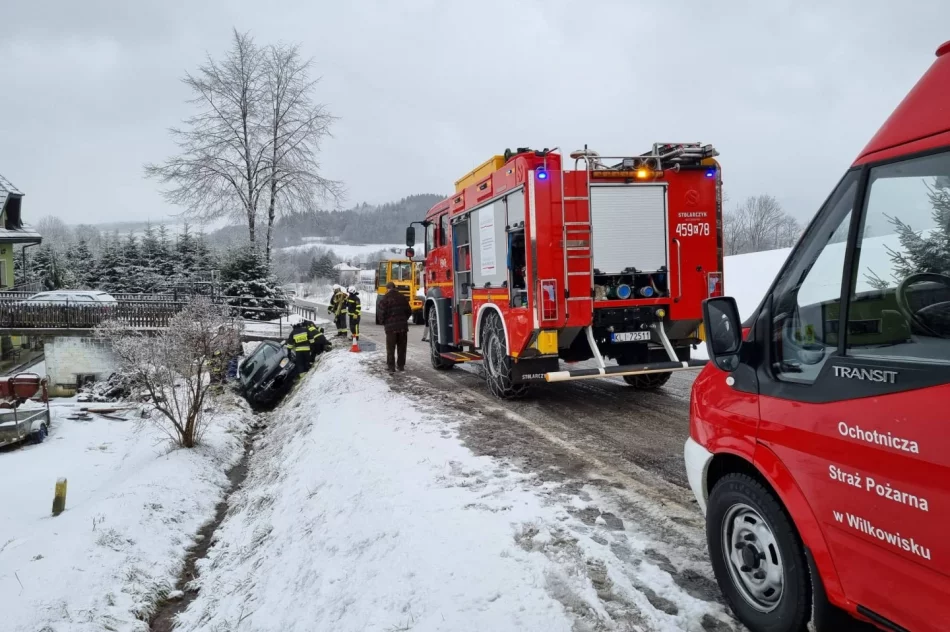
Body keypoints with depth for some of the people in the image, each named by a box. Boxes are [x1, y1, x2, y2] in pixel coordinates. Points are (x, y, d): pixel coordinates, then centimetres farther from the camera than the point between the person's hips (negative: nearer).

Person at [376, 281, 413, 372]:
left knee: (391, 348, 4)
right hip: (403, 326, 4)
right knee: (402, 347, 12)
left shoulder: (385, 299, -9)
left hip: (391, 327, -4)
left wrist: (384, 322, 7)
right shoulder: (402, 297, 5)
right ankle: (401, 365, 17)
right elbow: (409, 311, 8)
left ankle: (391, 366, 4)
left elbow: (381, 313, -11)